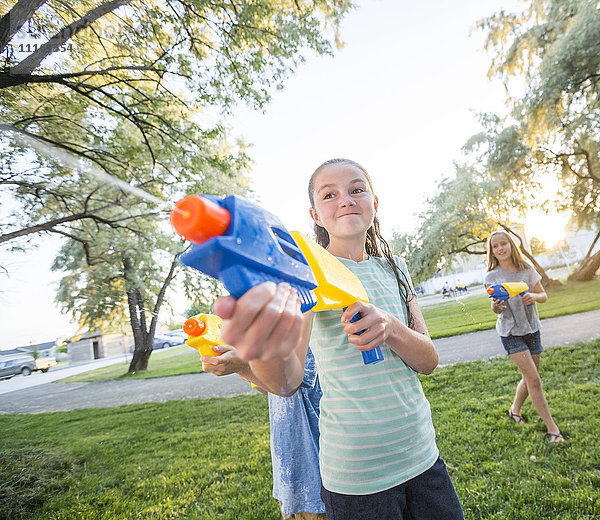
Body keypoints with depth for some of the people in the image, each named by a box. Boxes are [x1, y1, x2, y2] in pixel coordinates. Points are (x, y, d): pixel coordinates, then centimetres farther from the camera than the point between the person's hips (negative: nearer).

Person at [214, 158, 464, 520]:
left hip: (421, 454, 5)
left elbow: (429, 361, -1)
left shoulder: (394, 268, 4)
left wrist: (390, 328, -23)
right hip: (356, 474, -4)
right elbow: (289, 381, -26)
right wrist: (271, 353, -51)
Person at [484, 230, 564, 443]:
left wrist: (534, 296, -19)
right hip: (510, 332, -4)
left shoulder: (527, 269, 0)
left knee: (530, 377, 13)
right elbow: (495, 309, -6)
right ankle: (552, 428, 3)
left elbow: (544, 295, 4)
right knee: (533, 379, -9)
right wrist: (495, 306, -30)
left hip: (532, 328, 4)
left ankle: (515, 409, 36)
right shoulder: (492, 277, -7)